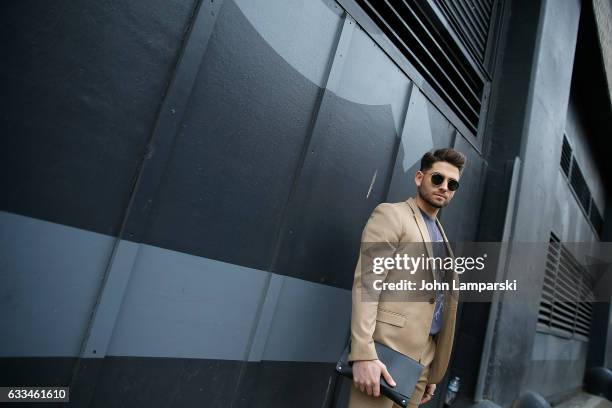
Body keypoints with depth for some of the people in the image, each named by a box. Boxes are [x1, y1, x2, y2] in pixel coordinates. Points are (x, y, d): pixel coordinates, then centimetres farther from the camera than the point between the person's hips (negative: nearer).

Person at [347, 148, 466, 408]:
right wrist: (363, 354, -23)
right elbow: (366, 284, -14)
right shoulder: (391, 214, -2)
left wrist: (433, 374, 17)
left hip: (423, 359, 7)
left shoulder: (441, 237, 20)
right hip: (387, 350, -7)